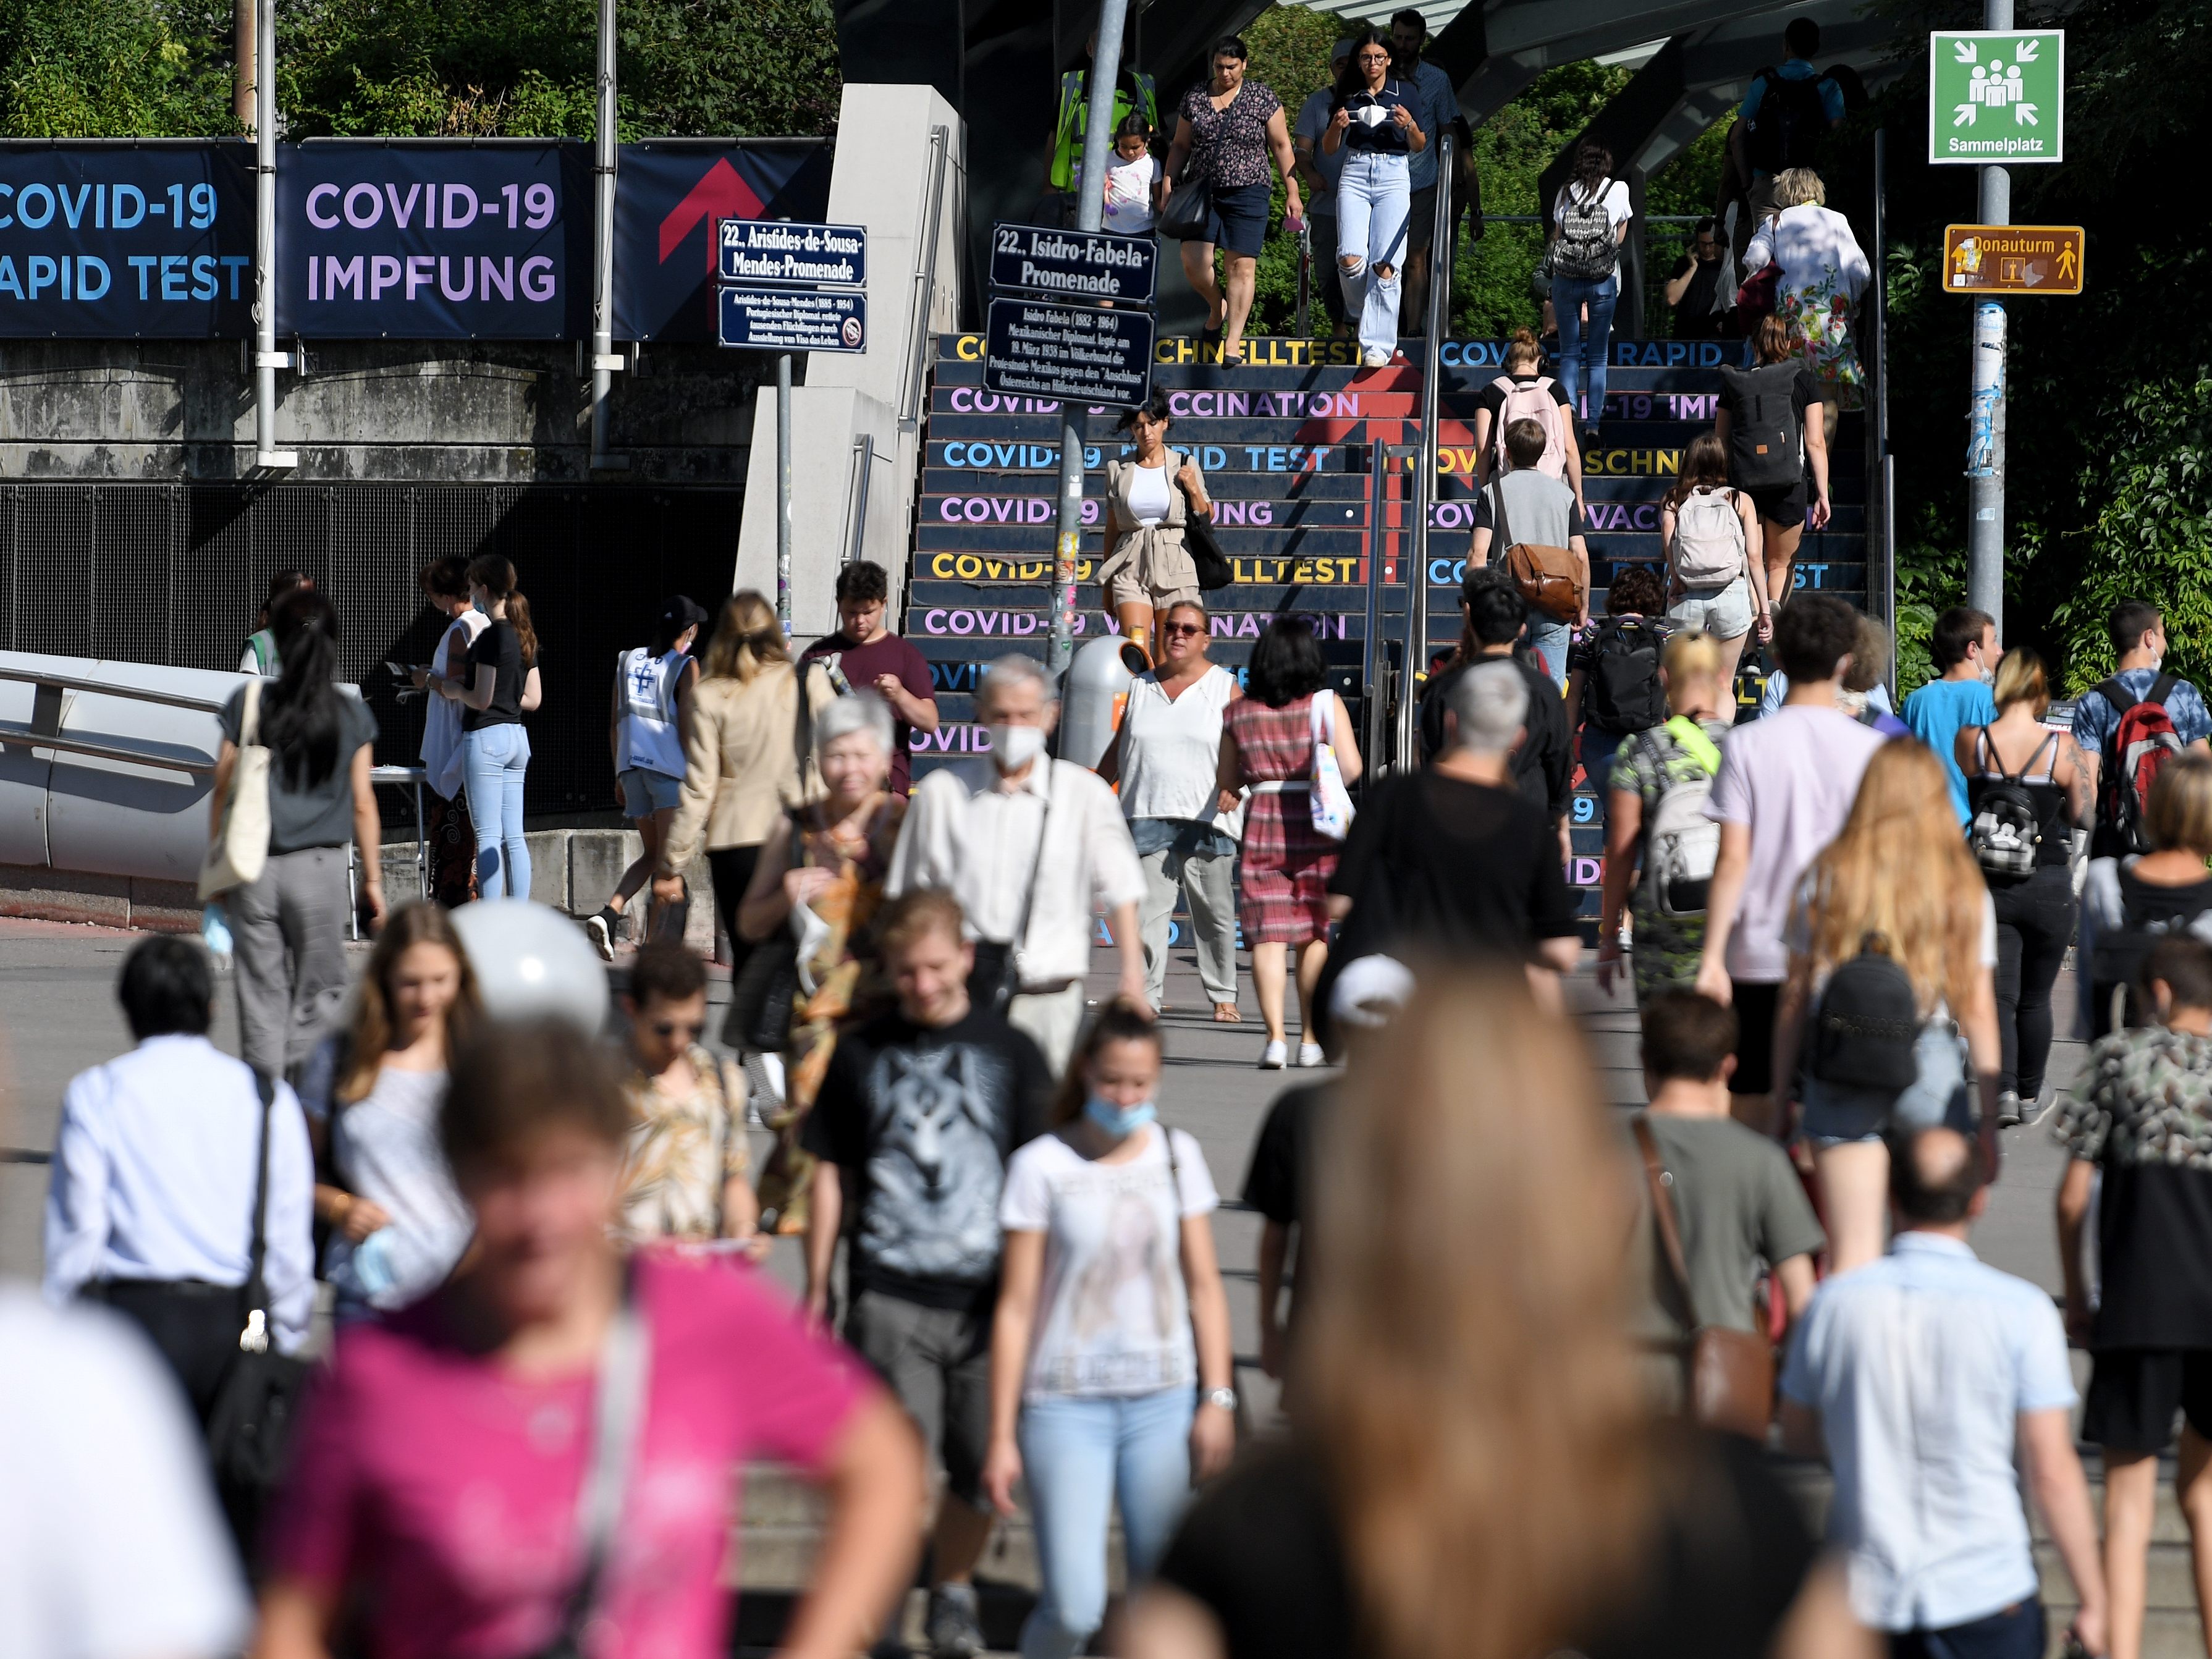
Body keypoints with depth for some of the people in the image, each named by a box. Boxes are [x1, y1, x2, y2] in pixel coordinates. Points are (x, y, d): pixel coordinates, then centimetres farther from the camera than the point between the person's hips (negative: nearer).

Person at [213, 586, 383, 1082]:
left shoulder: (248, 704, -3)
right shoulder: (352, 716, -1)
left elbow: (222, 790, 1)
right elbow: (363, 806, 0)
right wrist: (373, 879, 9)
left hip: (254, 869, 0)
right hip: (320, 868, 0)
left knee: (262, 994, 7)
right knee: (318, 994, 7)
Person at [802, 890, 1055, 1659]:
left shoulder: (1010, 1054, 5)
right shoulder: (860, 1054, 7)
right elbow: (831, 1174, 12)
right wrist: (818, 1288, 11)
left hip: (987, 1297, 1)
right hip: (888, 1297, -1)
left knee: (979, 1467, 6)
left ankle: (952, 1591, 29)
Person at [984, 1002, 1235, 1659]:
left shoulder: (1178, 1155, 6)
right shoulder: (1043, 1166, -5)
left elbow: (1204, 1286, 11)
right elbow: (1016, 1307, -3)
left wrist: (1217, 1397, 2)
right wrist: (1002, 1436, -4)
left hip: (1162, 1402, 3)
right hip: (1066, 1405, -3)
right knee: (1073, 1606, -11)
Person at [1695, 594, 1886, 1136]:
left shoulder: (1747, 746, -5)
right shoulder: (1869, 750, -3)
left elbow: (1734, 860, -8)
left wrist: (1712, 956, -7)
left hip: (1759, 955, 0)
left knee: (1754, 1111, 7)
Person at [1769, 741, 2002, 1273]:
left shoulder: (1827, 879, 1)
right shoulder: (1964, 891, 1)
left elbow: (1795, 996, 2)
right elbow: (1979, 1010, 2)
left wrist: (1782, 1091, 9)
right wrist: (1989, 1114, 8)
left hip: (1841, 1070, 0)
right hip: (1933, 1068, 0)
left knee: (1851, 1250, -1)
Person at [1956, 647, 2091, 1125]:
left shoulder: (1970, 742, -9)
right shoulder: (2061, 747, -11)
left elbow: (1957, 802, 3)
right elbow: (2083, 814, -5)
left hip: (1988, 885, 0)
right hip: (2049, 887, 0)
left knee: (1998, 996, 1)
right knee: (2035, 998, 17)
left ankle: (2003, 1089, -19)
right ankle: (2030, 1094, 29)